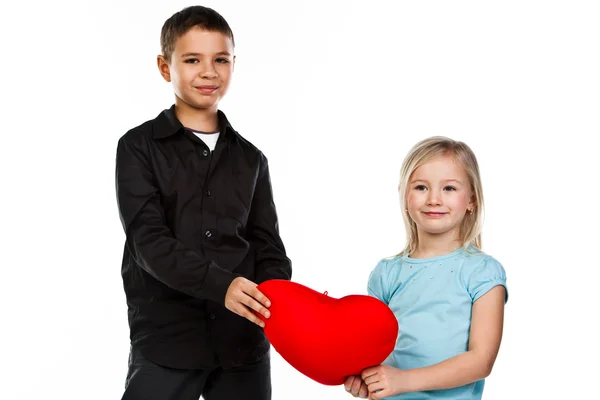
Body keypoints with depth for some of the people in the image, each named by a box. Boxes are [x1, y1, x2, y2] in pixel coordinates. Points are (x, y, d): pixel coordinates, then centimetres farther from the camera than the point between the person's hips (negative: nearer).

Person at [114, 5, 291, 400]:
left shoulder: (251, 159, 12)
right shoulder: (139, 147, 1)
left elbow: (268, 248, 7)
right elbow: (149, 241, -11)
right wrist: (221, 285, -26)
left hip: (244, 341, 3)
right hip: (165, 339, -3)